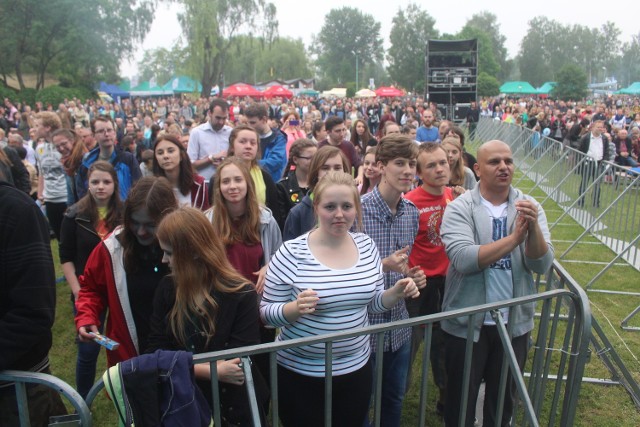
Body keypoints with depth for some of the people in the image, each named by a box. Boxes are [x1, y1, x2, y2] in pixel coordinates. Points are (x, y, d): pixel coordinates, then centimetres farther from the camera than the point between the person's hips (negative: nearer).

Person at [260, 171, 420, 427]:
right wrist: (296, 308, -29)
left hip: (356, 369, 4)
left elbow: (372, 303, 8)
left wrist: (397, 292, -10)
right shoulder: (291, 253, -16)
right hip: (300, 374, -4)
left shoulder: (367, 246, -1)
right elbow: (266, 313, -11)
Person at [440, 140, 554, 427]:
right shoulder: (459, 208, -11)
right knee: (461, 399, 15)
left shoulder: (530, 207, -2)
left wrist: (533, 227, -28)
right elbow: (463, 259, -26)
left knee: (504, 399, 23)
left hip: (515, 323, 3)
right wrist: (513, 238, -28)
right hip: (466, 323, -3)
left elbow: (542, 265, -11)